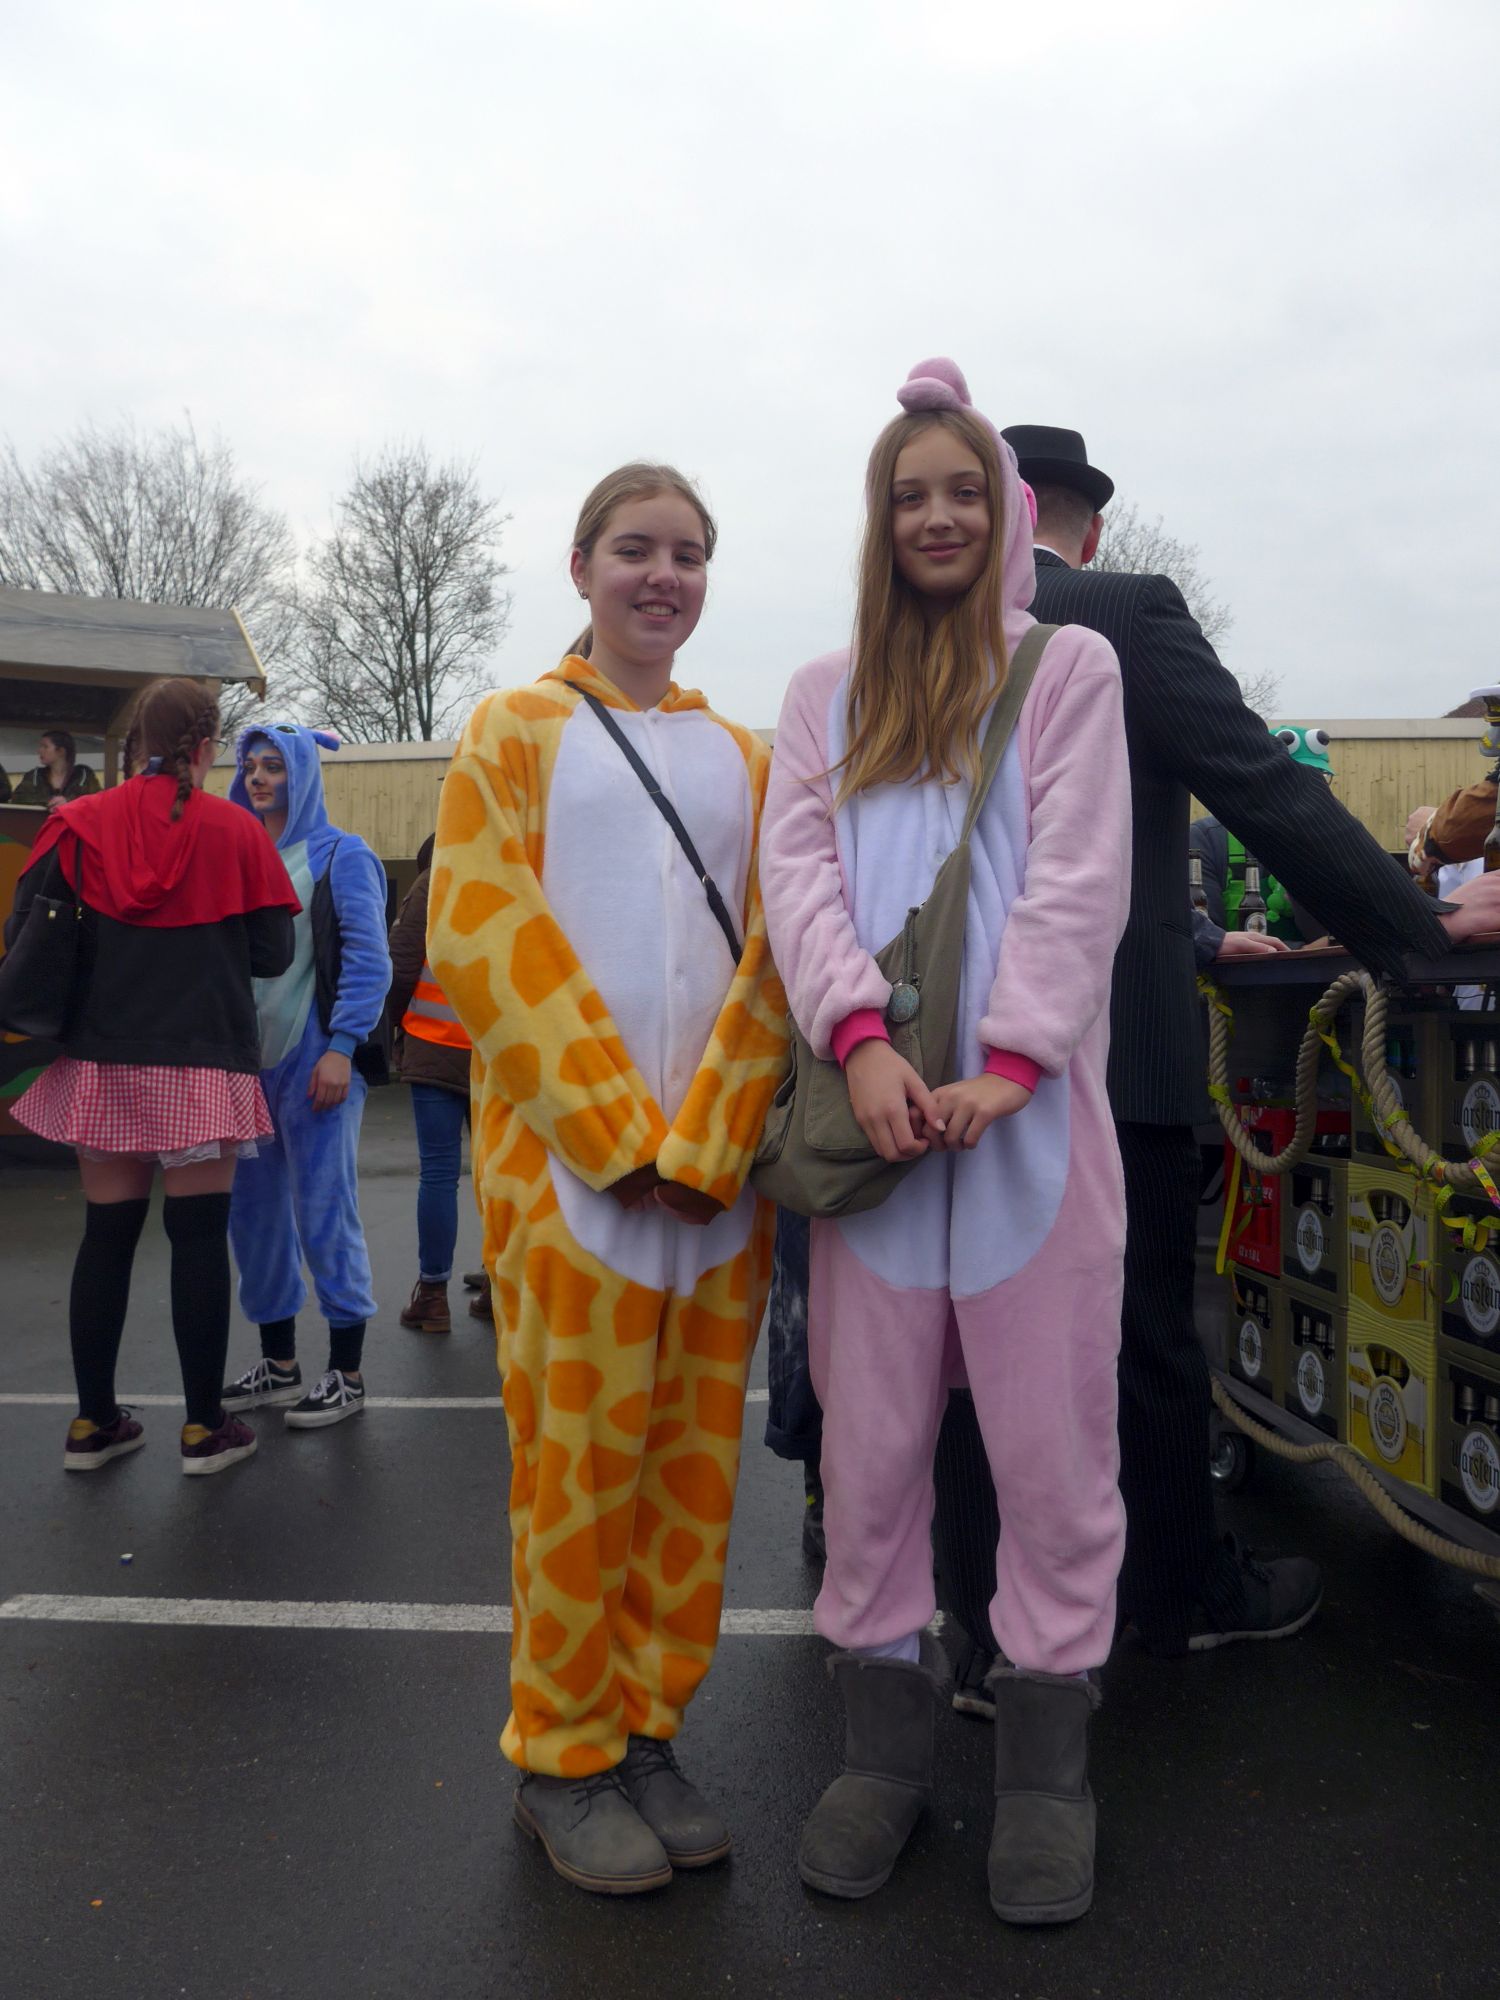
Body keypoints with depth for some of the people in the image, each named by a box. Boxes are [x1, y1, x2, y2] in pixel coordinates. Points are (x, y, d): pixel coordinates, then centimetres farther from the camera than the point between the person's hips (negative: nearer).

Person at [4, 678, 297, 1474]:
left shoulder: (79, 825, -1)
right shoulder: (236, 832, -6)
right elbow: (272, 954, -5)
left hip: (101, 1063, 3)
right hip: (202, 1065, -3)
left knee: (106, 1236, 12)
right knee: (199, 1237, 5)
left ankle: (94, 1422, 21)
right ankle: (205, 1427, 12)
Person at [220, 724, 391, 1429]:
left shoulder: (341, 856, -1)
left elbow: (369, 960, -9)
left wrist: (340, 1049, -17)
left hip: (314, 1061, -6)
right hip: (248, 1057, 6)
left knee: (324, 1212, -3)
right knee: (253, 1210, 9)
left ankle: (346, 1373, 8)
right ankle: (278, 1364, 23)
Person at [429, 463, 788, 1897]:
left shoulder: (743, 757, 14)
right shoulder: (515, 731, 6)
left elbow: (770, 953, 5)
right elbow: (484, 937, -6)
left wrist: (705, 1143, -9)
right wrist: (620, 1138, -13)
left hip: (718, 1170, 4)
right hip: (570, 1163, -3)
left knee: (695, 1459, 8)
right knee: (579, 1460, 2)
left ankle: (646, 1729, 25)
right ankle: (561, 1756, 19)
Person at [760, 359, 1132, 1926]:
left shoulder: (1069, 667, 9)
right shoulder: (824, 694, 16)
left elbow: (1079, 878, -2)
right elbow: (797, 872, 4)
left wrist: (1009, 1060, -14)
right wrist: (861, 1040, -13)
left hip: (1029, 1103, -2)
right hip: (875, 1100, 2)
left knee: (1047, 1432, 4)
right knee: (868, 1434, 7)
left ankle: (1045, 1760, 20)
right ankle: (883, 1741, 24)